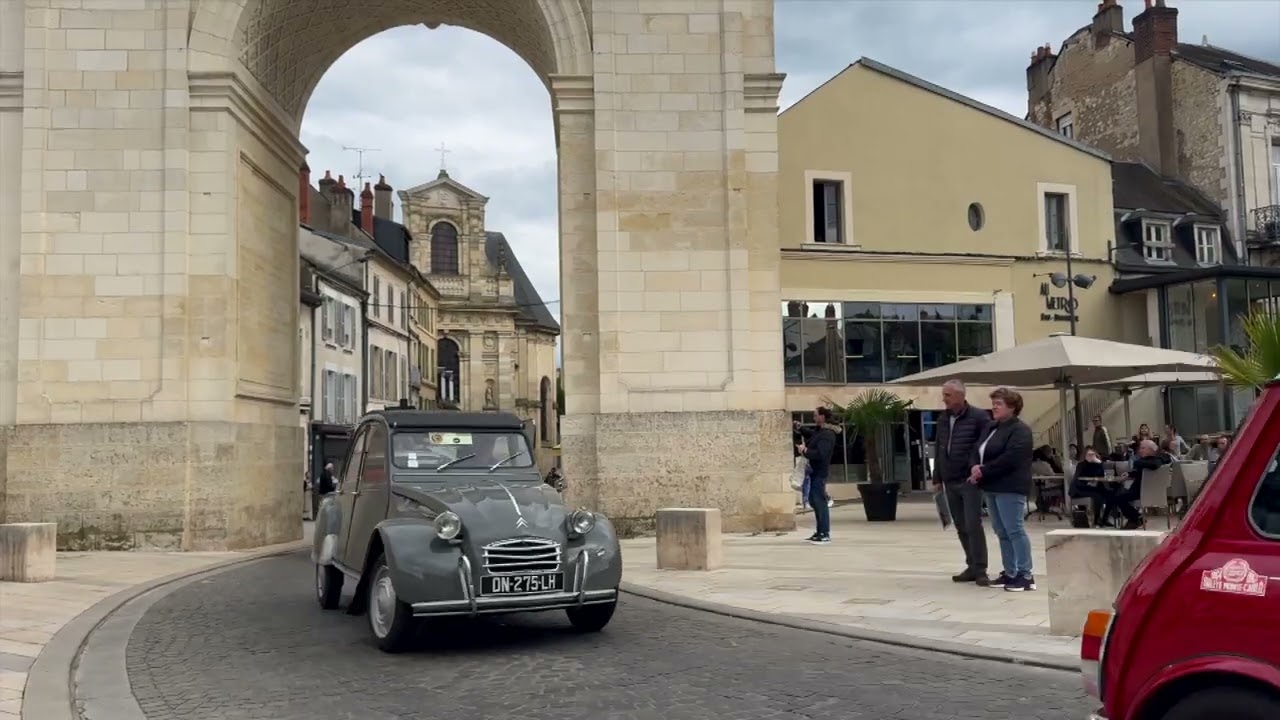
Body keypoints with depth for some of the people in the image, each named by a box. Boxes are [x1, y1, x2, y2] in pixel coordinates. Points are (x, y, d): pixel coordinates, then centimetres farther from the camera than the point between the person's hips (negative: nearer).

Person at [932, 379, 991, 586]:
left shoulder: (978, 417, -8)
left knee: (973, 525, -9)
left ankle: (980, 570, -2)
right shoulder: (943, 421, 13)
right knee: (961, 528, 9)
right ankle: (972, 567, 17)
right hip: (950, 483, 7)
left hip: (970, 481, -6)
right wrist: (937, 478, 15)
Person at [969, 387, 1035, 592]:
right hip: (993, 487, 9)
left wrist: (984, 471, -16)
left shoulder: (1020, 430, -10)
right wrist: (975, 466, -8)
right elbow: (977, 451, 14)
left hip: (1010, 488, -9)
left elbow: (1009, 459, -21)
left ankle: (1026, 575, -6)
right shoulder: (990, 427, 18)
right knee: (1001, 532, 12)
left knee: (1014, 530, -9)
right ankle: (1010, 573, 19)